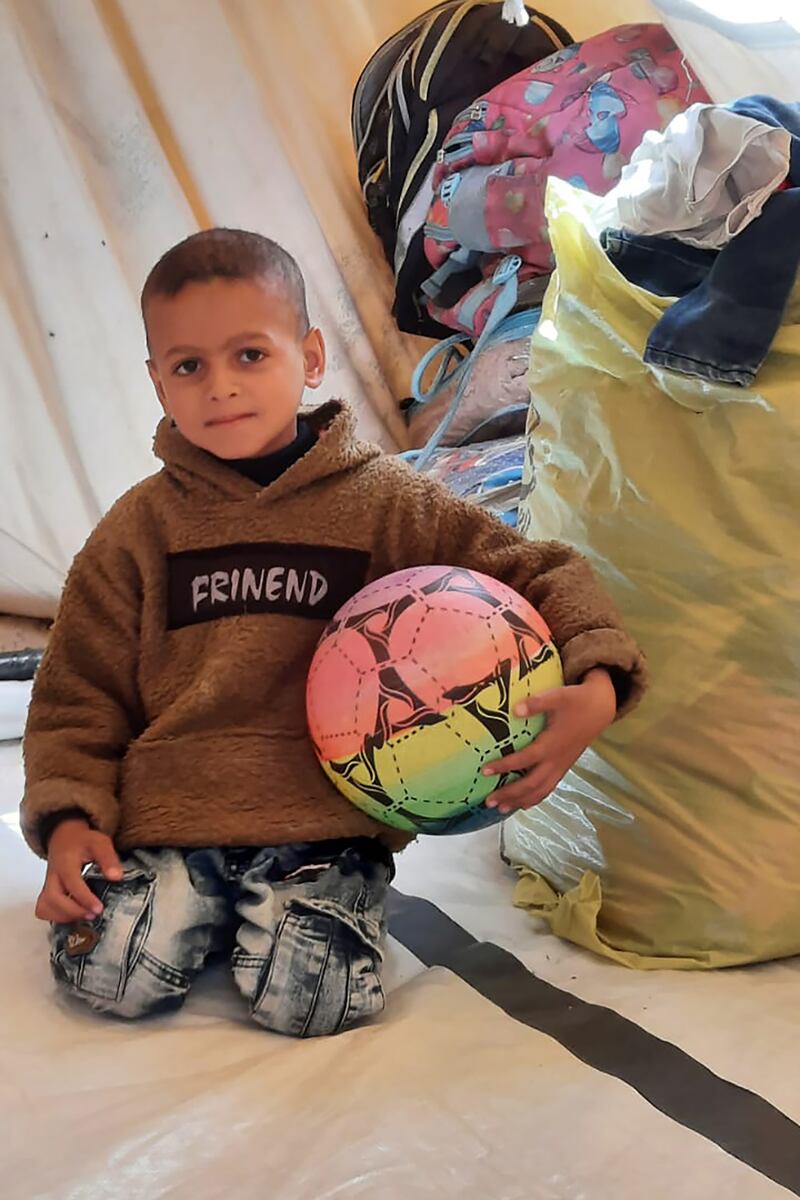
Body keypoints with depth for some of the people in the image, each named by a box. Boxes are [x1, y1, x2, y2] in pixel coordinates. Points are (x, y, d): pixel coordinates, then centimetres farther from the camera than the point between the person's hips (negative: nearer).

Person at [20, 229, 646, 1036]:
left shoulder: (386, 503, 1)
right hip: (168, 819, 2)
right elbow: (79, 695, 10)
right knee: (110, 974, -18)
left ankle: (307, 906, 11)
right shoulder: (140, 530, 6)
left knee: (311, 999, -22)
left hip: (328, 821, -1)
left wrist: (596, 686, -17)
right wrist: (69, 822, -5)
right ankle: (207, 906, 14)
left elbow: (540, 578, 2)